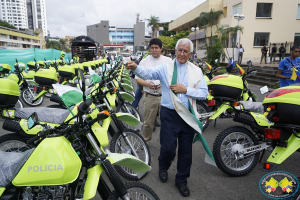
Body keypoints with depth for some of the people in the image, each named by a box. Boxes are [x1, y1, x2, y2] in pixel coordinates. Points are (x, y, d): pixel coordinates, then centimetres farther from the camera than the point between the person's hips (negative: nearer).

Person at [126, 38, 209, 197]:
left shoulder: (196, 71, 4)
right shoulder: (165, 67, -1)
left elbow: (204, 93, -1)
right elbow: (148, 73, -16)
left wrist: (186, 90, -14)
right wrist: (135, 67, -35)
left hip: (188, 115, 3)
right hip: (169, 114, -2)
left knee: (186, 150, 12)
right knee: (168, 148, 0)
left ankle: (181, 181, 34)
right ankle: (163, 167, 37)